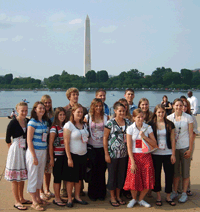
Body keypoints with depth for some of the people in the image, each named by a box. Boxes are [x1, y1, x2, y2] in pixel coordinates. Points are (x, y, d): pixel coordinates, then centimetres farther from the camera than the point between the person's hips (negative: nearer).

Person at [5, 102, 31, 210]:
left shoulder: (28, 122, 3)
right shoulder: (13, 123, -12)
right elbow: (8, 139, -7)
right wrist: (12, 148, 0)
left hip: (25, 151, 6)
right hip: (16, 151, -6)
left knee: (22, 176, 15)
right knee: (15, 178, 2)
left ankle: (21, 198, 27)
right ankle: (17, 201, 10)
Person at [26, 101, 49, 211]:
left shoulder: (45, 122, 10)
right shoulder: (32, 122, -11)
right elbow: (29, 140, -14)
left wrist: (46, 153, 10)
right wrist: (34, 156, -16)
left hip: (43, 152, 7)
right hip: (34, 151, -7)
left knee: (40, 175, 15)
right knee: (33, 176, 0)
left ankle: (38, 197, 28)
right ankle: (34, 202, 8)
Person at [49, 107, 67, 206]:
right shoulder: (54, 128, -10)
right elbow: (50, 144, -11)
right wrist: (51, 158, -12)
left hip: (64, 155, 6)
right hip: (57, 155, -6)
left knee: (61, 177, 12)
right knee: (57, 177, 1)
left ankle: (58, 197, 23)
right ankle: (57, 199, 11)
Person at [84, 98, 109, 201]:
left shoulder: (106, 117, 4)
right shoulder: (88, 117, 1)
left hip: (103, 147, 1)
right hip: (92, 147, -1)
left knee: (102, 171, 6)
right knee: (93, 171, 5)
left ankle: (101, 193, 18)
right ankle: (92, 193, 18)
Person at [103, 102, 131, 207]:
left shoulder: (128, 122, 5)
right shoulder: (110, 122, -7)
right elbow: (105, 138, -6)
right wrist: (106, 154, -10)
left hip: (124, 154, 4)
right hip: (112, 154, -4)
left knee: (121, 175, 11)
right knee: (112, 175, 5)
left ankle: (118, 196, 27)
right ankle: (112, 197, 19)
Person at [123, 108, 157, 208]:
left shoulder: (148, 128, 2)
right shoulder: (130, 128, -3)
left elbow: (154, 143, -2)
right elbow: (129, 147, -5)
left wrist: (144, 136, -16)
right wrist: (132, 162, -11)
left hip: (146, 156, 2)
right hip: (135, 156, -2)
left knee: (147, 180, -1)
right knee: (134, 180, -2)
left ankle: (141, 199, 24)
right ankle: (134, 199, 26)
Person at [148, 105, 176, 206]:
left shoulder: (170, 124, 3)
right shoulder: (151, 124, 1)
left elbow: (172, 140, 4)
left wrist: (173, 154, 0)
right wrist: (148, 152, -3)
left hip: (168, 153, 1)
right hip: (155, 154, -1)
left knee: (169, 174, 4)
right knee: (157, 174, 5)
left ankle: (168, 197, 18)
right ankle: (158, 197, 18)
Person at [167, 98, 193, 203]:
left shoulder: (188, 118, -3)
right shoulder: (169, 118, 3)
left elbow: (191, 134, -3)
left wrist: (190, 149, -8)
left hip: (185, 147, -2)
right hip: (173, 147, 2)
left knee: (185, 171, 5)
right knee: (175, 171, 10)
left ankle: (184, 193, 15)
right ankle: (175, 192, 22)